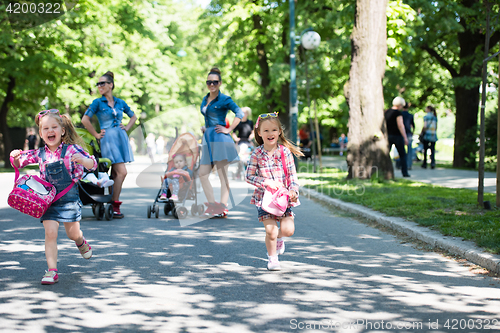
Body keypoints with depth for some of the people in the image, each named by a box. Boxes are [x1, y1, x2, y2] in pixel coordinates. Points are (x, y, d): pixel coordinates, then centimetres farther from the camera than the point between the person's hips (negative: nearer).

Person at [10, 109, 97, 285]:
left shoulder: (71, 149, -7)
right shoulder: (40, 154, 3)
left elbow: (93, 165, -11)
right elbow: (19, 163, 16)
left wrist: (82, 159, -32)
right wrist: (15, 157, -7)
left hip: (69, 197, -2)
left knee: (73, 233, 8)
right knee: (50, 233, -11)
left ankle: (81, 243, 46)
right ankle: (52, 271, -9)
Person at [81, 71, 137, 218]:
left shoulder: (120, 103, 12)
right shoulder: (98, 102, 0)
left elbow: (133, 116, 26)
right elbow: (85, 120, -5)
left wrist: (126, 128, 12)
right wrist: (96, 134, -2)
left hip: (121, 138, 5)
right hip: (108, 139, -5)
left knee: (115, 173, 4)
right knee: (122, 172, -14)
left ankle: (113, 203, 10)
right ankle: (115, 205, -7)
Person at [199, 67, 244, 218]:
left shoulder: (224, 99, -4)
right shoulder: (205, 99, 18)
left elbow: (239, 113, -12)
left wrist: (229, 129, -15)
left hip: (219, 138, -8)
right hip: (207, 139, 8)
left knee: (222, 176, -6)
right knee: (202, 174, 3)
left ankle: (223, 207, -5)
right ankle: (212, 206, 9)